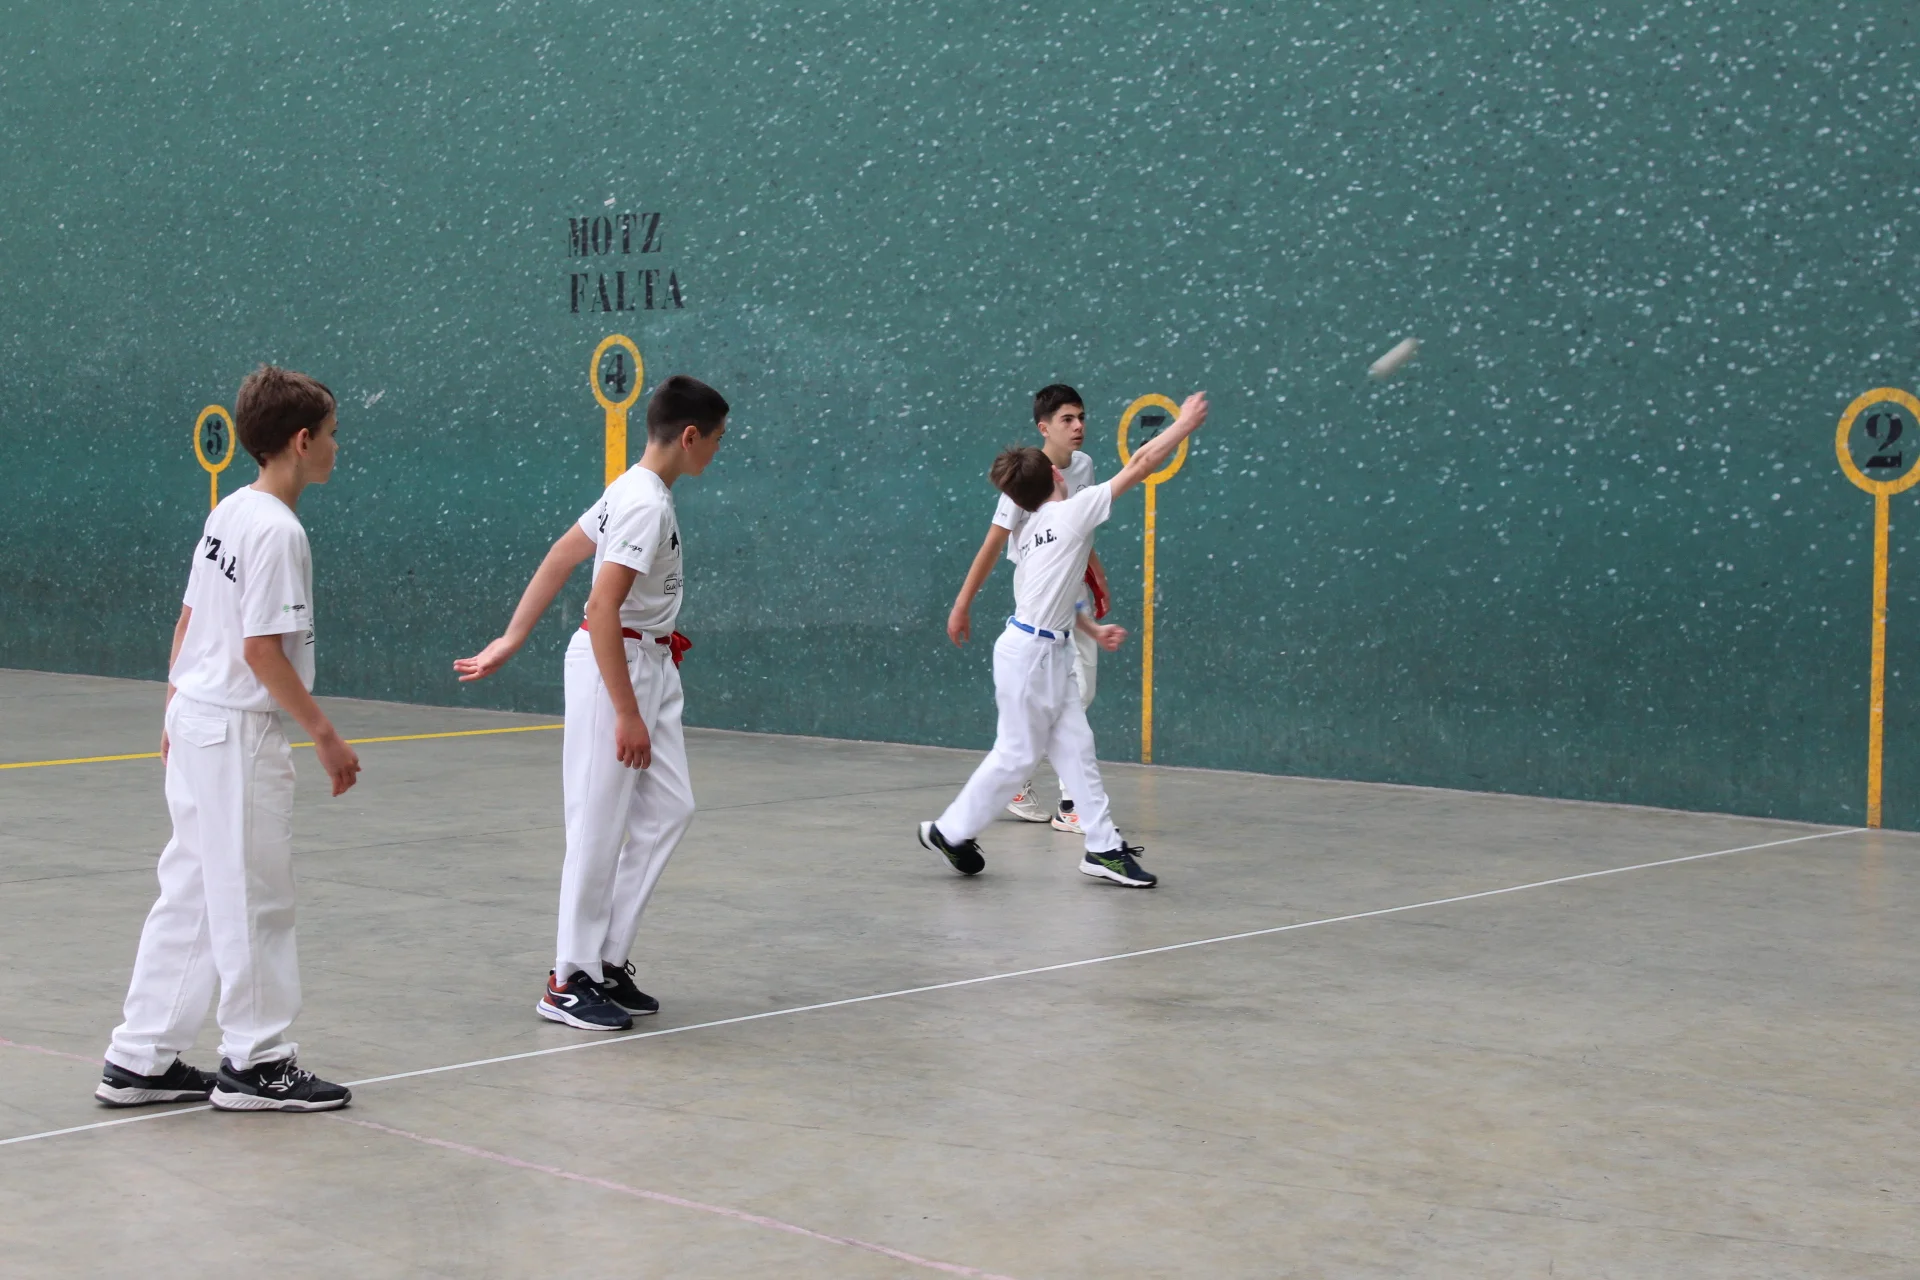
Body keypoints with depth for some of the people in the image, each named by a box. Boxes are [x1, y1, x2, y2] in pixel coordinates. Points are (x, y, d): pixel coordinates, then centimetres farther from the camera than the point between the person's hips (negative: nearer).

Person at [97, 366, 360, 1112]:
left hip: (196, 721, 9)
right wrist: (325, 735, -15)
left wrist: (175, 711, 23)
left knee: (191, 896, 14)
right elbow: (262, 650, -20)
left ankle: (142, 1059, 19)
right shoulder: (278, 531, -17)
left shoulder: (228, 513, 10)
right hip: (239, 734, -9)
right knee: (253, 899, 2)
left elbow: (189, 619, 15)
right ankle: (256, 1062, 12)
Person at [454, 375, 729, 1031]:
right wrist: (627, 713, -22)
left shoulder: (633, 490, 11)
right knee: (599, 825, -2)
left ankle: (610, 960, 16)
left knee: (668, 809, 9)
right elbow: (604, 607, -24)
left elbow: (559, 557, 15)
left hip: (650, 665, 10)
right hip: (612, 665, -10)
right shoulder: (646, 504, -19)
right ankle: (570, 981, 7)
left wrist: (512, 642, 17)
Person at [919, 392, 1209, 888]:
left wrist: (1093, 629, 20)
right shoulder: (1072, 512, -12)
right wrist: (1185, 423, 0)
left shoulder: (1032, 530, 10)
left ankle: (1104, 847, 8)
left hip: (1048, 654, 9)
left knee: (1075, 747, 7)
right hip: (1028, 652, -9)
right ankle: (952, 830, 14)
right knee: (1016, 754, 1)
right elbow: (1141, 463, -8)